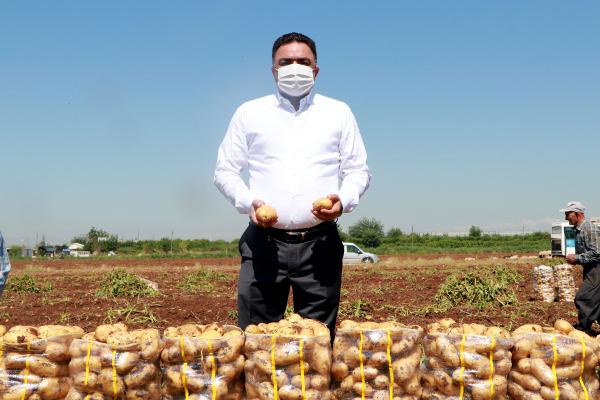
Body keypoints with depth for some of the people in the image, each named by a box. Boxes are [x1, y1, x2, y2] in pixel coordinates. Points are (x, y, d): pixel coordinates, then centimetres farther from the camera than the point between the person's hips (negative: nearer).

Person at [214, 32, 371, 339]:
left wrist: (343, 201, -8)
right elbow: (224, 170, 12)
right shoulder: (249, 113, 13)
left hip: (319, 244, 1)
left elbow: (358, 170, 13)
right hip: (265, 243, 0)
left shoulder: (339, 113, 14)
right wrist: (248, 202, -7)